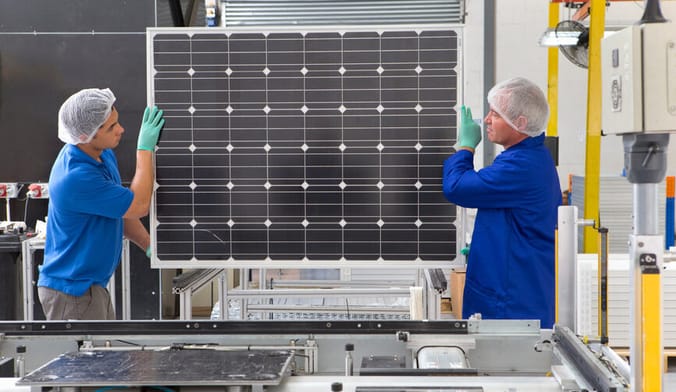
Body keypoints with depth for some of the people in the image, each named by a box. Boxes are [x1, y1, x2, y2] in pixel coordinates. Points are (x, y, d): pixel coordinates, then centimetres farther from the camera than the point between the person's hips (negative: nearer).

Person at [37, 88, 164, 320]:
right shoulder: (76, 178, -29)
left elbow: (121, 210, 15)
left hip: (91, 285, 10)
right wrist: (145, 150, -17)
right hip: (71, 291, -10)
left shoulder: (103, 154, 2)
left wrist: (150, 246, 8)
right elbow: (138, 206, -22)